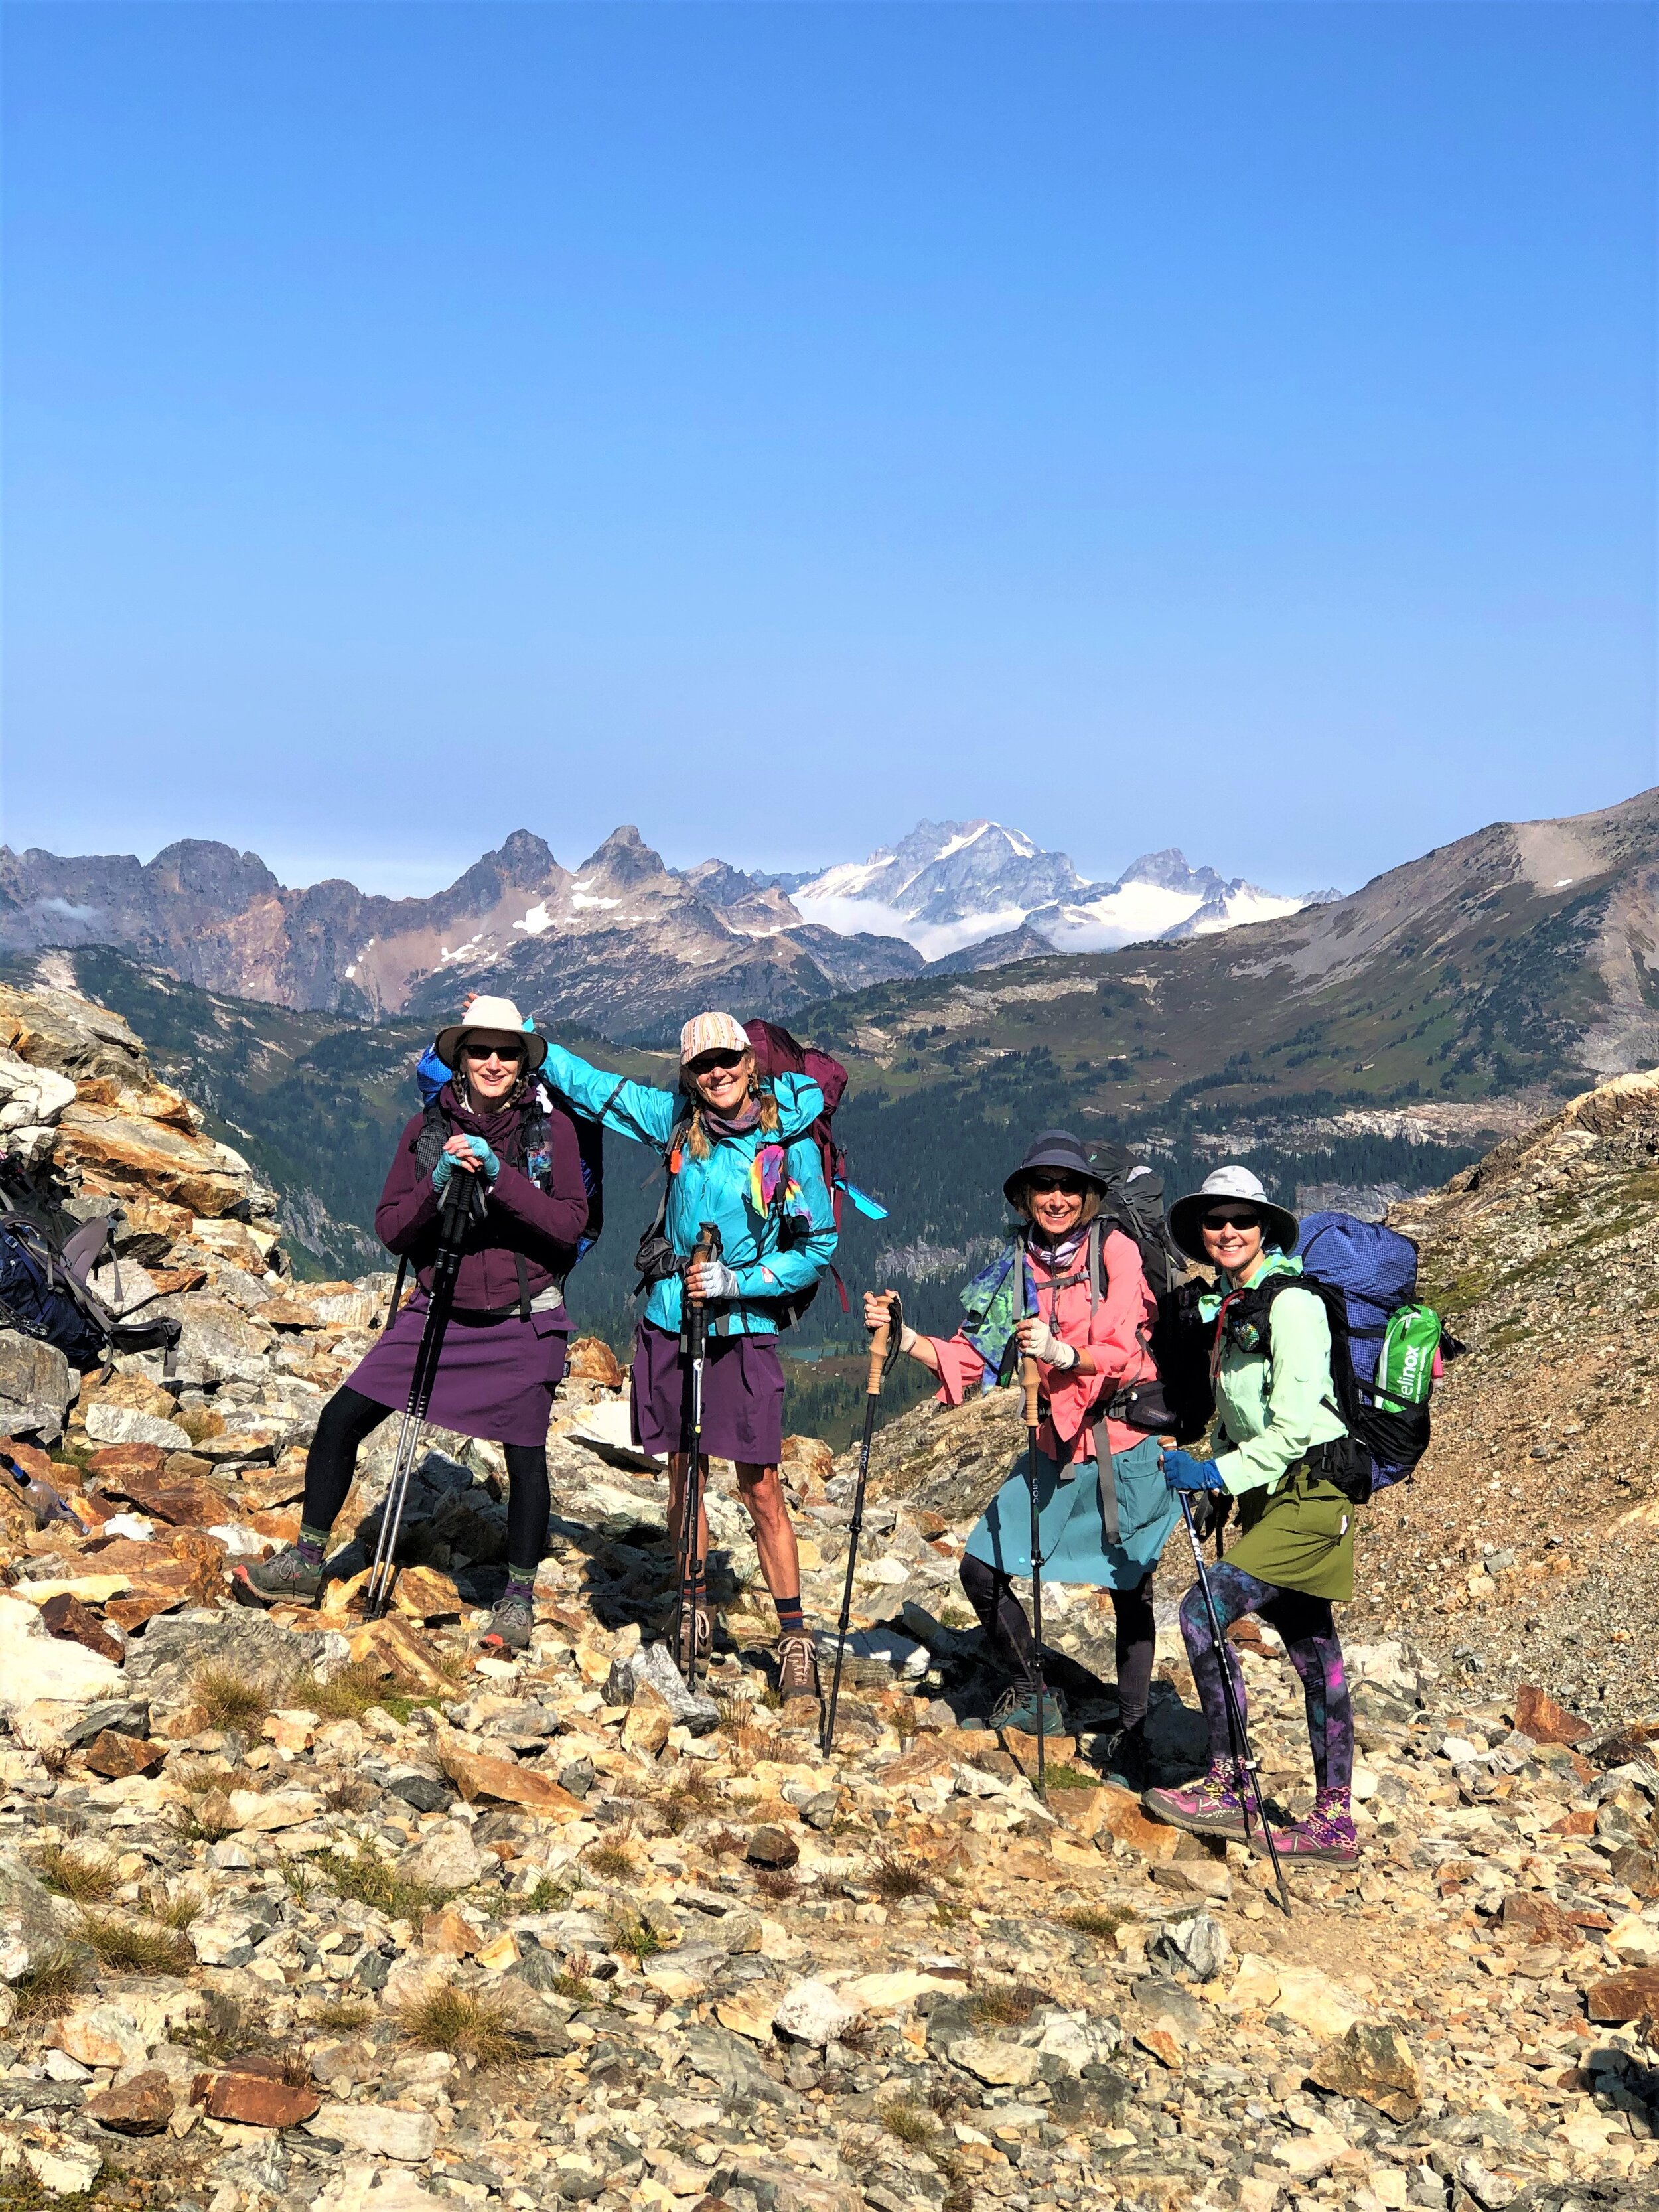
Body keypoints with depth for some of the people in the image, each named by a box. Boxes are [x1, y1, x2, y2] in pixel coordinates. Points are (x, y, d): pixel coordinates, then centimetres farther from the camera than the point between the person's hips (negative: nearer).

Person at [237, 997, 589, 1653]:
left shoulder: (551, 1128, -4)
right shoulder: (428, 1128, 2)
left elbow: (570, 1223, -13)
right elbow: (390, 1230, -1)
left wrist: (500, 1176, -24)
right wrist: (438, 1183, -18)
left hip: (521, 1323, -2)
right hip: (439, 1312, 2)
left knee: (525, 1456, 0)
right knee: (340, 1420, -4)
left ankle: (520, 1597, 20)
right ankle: (306, 1564, 11)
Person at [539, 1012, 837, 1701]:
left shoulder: (789, 1140, -8)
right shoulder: (677, 1121, 1)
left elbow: (818, 1248, -5)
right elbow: (591, 1085, 13)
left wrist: (736, 1281, -14)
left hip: (744, 1329, -4)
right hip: (669, 1321, 4)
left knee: (761, 1488, -5)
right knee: (682, 1471, 11)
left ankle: (794, 1638, 3)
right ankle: (695, 1609, 27)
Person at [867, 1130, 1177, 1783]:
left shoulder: (1115, 1251, -10)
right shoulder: (1014, 1269, 3)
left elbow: (1124, 1355, -19)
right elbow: (969, 1358, 3)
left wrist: (1061, 1352, -35)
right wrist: (904, 1339, -11)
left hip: (1122, 1450, -5)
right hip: (1054, 1451, 5)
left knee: (1130, 1593, 4)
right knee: (982, 1569, 0)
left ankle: (1130, 1737, 21)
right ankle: (1033, 1697, 21)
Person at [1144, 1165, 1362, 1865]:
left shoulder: (1291, 1304, -15)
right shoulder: (1229, 1307, 13)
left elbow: (1295, 1423, -21)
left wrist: (1221, 1473, -22)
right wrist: (1218, 1476, 15)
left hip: (1308, 1491, -9)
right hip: (1275, 1493, 9)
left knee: (1202, 1610, -15)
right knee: (1313, 1651, 11)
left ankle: (1227, 1787, -6)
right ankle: (1334, 1822, 16)